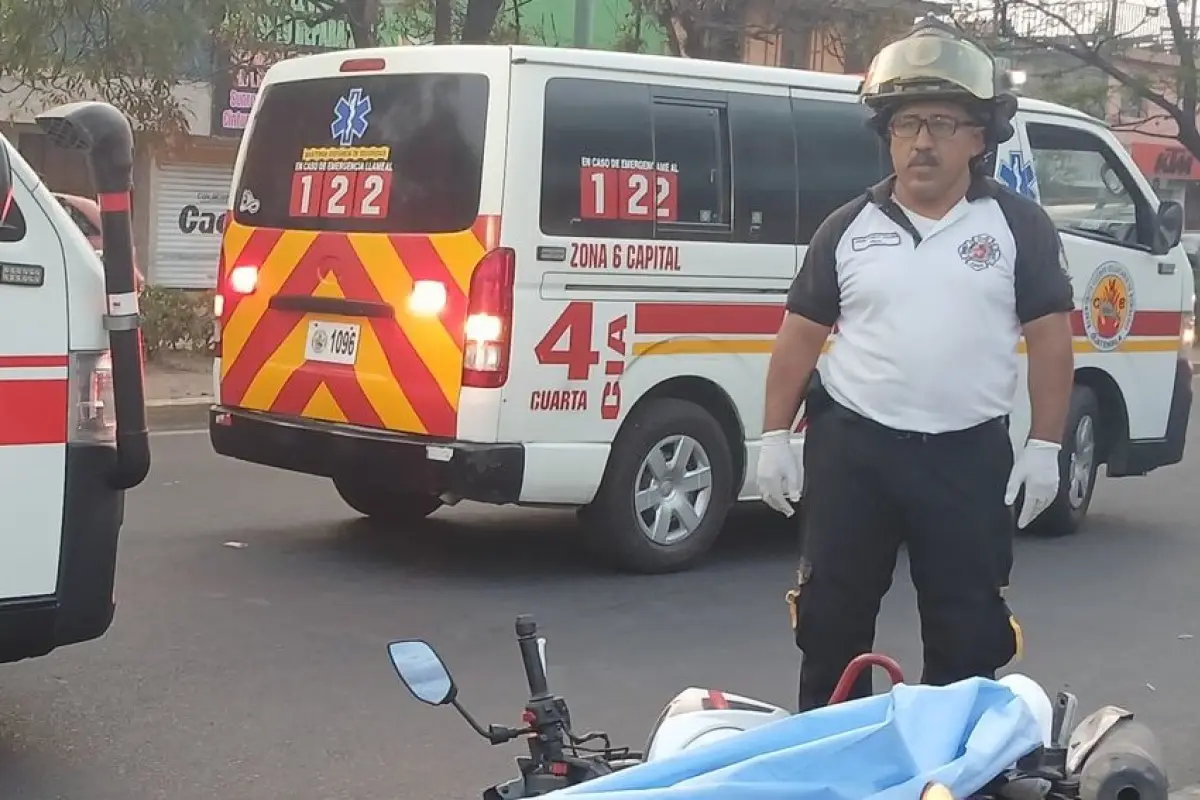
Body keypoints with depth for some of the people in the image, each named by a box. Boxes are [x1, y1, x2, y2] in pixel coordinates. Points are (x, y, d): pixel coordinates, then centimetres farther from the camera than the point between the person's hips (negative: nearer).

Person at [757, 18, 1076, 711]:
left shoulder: (1019, 227, 0)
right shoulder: (849, 229, 4)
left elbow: (1051, 340, 1)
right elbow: (800, 337, 7)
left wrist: (1044, 447, -5)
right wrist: (776, 437, 2)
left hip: (970, 457, -1)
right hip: (851, 448, 2)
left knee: (970, 629, 6)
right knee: (832, 622, 9)